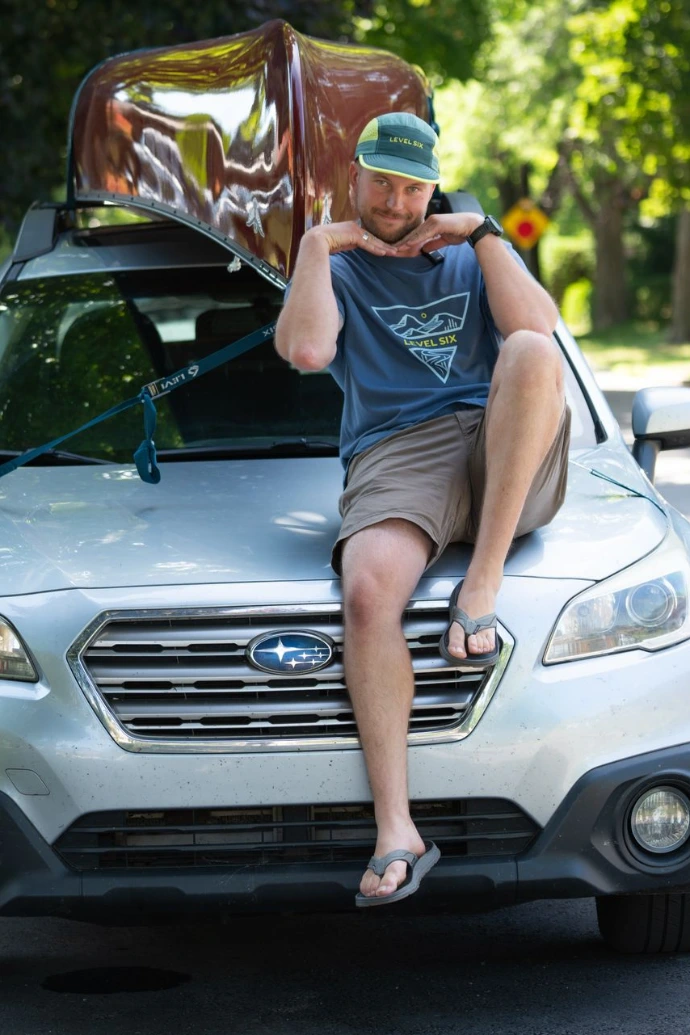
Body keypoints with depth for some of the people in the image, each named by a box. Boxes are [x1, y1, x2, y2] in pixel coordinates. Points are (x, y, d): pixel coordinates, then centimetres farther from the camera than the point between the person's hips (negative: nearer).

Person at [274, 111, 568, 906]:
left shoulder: (473, 259, 27)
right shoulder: (336, 271, 23)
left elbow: (537, 327, 3)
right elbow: (306, 349, -2)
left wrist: (482, 234, 4)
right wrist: (316, 246, 6)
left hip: (508, 461, 1)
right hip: (394, 460, -1)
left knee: (531, 354, -33)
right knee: (368, 592, -34)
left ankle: (483, 583, -32)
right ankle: (395, 832, -37)